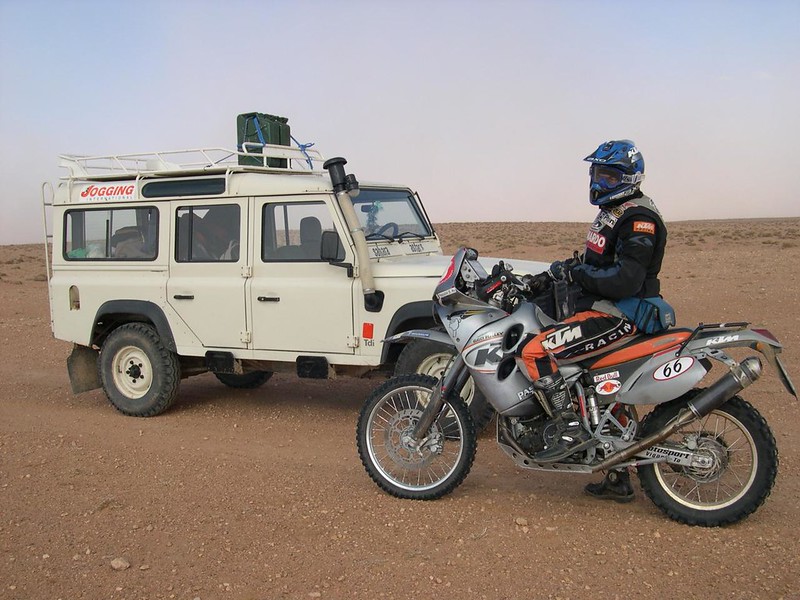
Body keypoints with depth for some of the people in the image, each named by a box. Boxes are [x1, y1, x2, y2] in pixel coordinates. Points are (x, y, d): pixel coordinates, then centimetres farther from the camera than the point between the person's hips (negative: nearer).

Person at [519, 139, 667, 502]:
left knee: (535, 351, -22)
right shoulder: (612, 213, 16)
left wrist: (572, 272, -21)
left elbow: (626, 280, -26)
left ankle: (569, 430, -17)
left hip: (617, 316, -11)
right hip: (604, 310, 11)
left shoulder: (638, 218, -15)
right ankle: (618, 479, 31)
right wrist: (554, 274, 10)